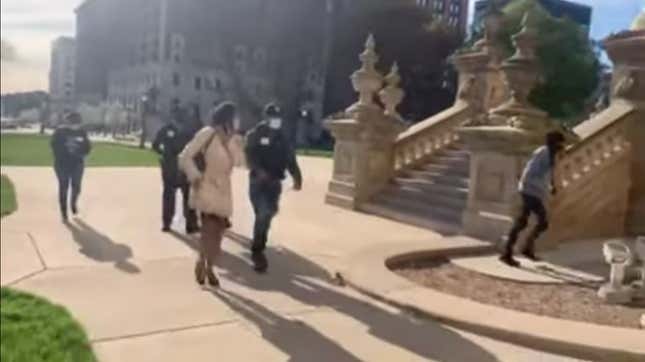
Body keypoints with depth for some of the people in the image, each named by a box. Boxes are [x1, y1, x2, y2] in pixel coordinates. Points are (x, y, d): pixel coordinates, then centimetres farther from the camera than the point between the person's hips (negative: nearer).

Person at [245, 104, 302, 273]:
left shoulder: (282, 138, 11)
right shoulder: (254, 135, -3)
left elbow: (290, 159, 6)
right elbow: (249, 156, -15)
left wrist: (297, 177, -9)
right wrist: (259, 170, -33)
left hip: (274, 183, 5)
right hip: (258, 182, -4)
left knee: (267, 214, 11)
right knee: (263, 214, -14)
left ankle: (258, 249, 28)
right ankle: (258, 251, -4)